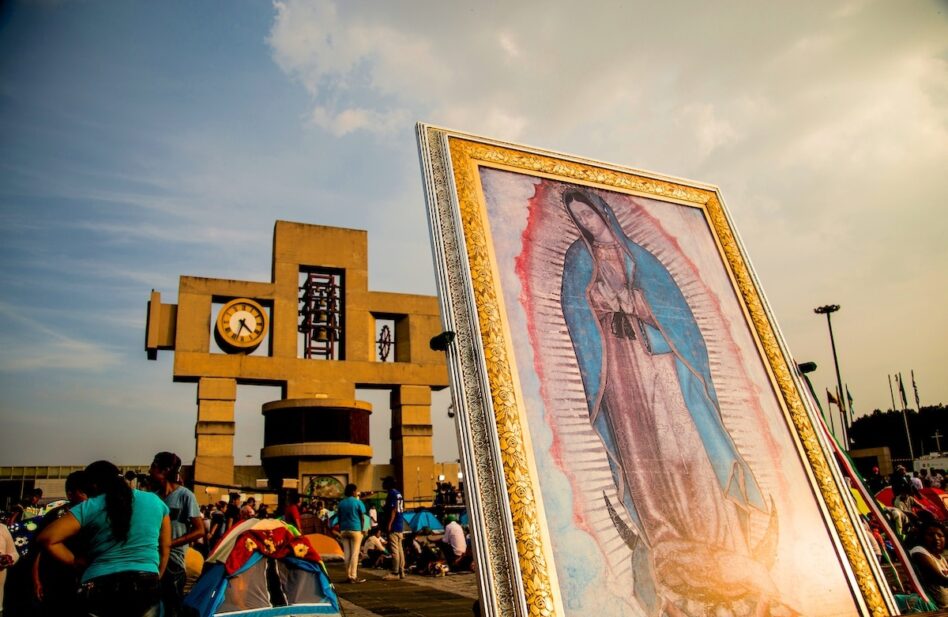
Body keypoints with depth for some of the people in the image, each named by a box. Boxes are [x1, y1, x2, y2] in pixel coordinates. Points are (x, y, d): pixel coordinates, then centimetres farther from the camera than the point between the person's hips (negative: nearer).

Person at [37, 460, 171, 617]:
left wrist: (75, 561, 10)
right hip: (144, 585, 1)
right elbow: (165, 547, 13)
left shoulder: (88, 507, 4)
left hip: (99, 587, -1)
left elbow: (46, 539, -1)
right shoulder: (154, 501, 9)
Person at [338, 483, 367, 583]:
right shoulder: (358, 502, -5)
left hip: (344, 530, 5)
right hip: (355, 529, -5)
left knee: (347, 553, 7)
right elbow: (362, 517, -3)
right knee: (355, 553, -4)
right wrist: (362, 529, 6)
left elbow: (339, 518, 9)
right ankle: (353, 576, -7)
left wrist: (341, 529, 16)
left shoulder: (341, 503, 7)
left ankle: (349, 575, 8)